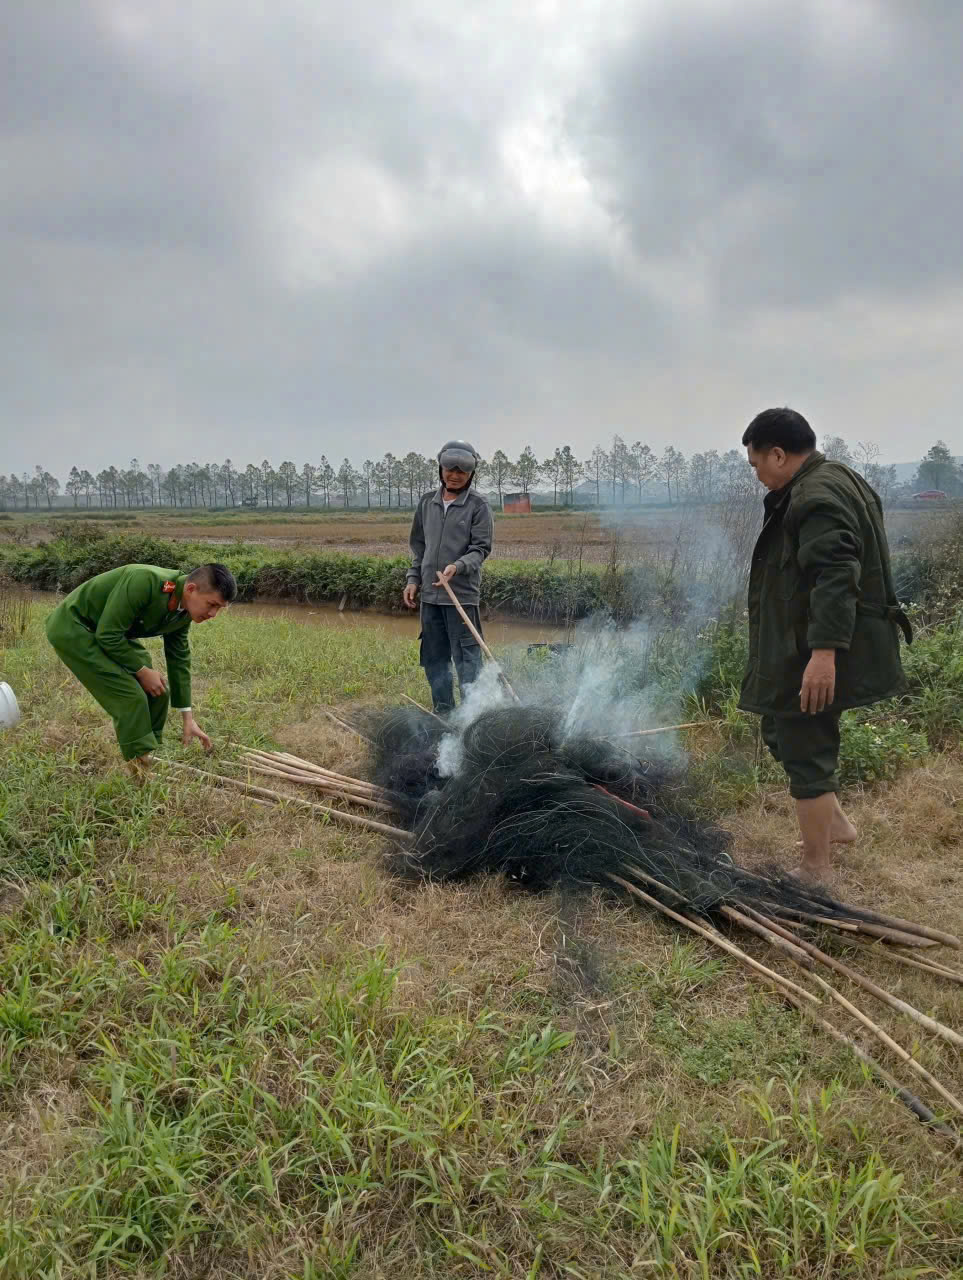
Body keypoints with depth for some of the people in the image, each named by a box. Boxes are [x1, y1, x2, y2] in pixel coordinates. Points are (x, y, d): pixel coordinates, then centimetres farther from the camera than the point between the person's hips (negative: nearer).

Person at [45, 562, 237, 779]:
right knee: (130, 698, -17)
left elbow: (179, 661, 3)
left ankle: (147, 758, 16)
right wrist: (142, 670, -18)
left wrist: (188, 719, 3)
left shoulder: (183, 614, -7)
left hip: (111, 633, 9)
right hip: (72, 630, -9)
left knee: (156, 695, 3)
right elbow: (108, 634, -30)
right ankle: (141, 777, -7)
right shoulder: (145, 582, -34)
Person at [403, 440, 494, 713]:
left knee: (467, 659, -5)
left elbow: (481, 549, -8)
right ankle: (443, 714, 26)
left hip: (462, 595, -6)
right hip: (430, 594, 6)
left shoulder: (478, 506, -4)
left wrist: (458, 566, -24)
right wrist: (413, 579, 11)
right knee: (434, 659, 13)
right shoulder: (427, 503, 11)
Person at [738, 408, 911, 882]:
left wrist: (824, 651, -35)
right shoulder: (834, 483, 15)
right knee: (783, 733, 23)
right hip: (814, 648, 11)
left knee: (805, 753, -1)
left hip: (816, 659, -11)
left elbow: (836, 576, -31)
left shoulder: (817, 497, -19)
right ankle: (836, 823, 34)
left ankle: (817, 871, 12)